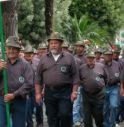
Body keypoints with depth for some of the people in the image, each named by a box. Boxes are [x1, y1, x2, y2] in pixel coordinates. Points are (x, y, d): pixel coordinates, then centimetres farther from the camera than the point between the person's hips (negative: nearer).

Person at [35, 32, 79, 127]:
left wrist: (74, 92, -6)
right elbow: (39, 77, 9)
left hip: (65, 92, -3)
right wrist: (38, 93, 4)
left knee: (65, 115, -9)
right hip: (49, 92, 3)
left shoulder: (69, 57, 2)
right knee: (52, 118, 9)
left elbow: (75, 76, 0)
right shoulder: (44, 59, 9)